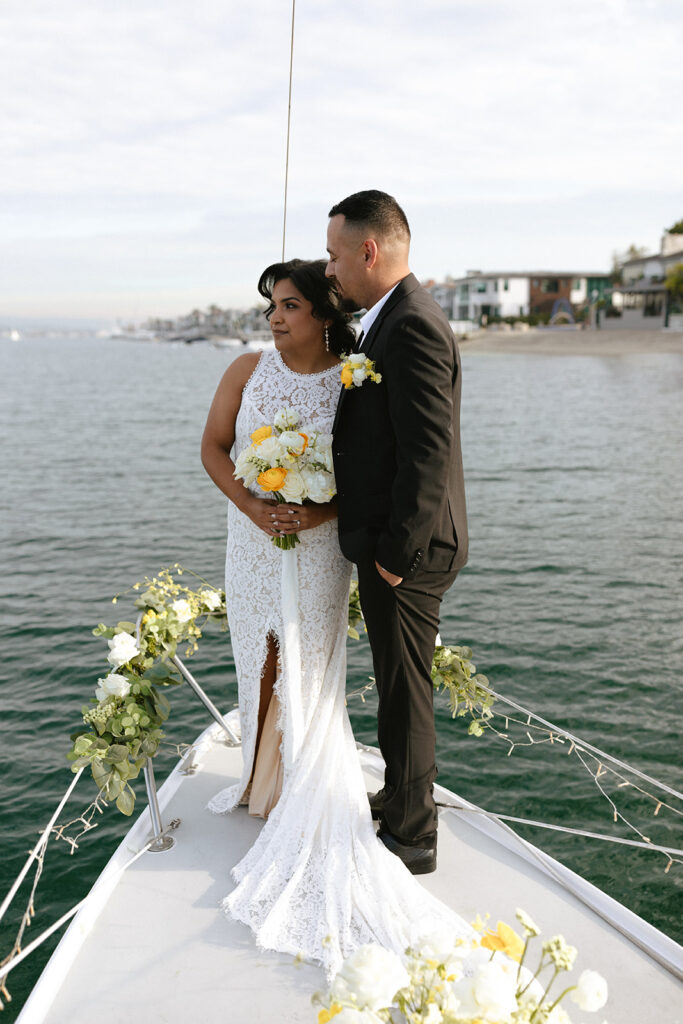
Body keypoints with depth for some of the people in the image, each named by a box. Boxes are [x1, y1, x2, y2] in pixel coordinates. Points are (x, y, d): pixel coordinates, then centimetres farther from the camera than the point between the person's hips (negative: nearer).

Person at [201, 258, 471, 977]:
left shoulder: (352, 385, -8)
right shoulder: (246, 371, 1)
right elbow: (213, 446, 0)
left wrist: (319, 511, -23)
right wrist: (252, 506, -15)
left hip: (319, 545, -3)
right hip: (253, 540, 3)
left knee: (308, 669, 2)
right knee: (261, 658, 12)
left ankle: (304, 797, 17)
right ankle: (266, 776, 31)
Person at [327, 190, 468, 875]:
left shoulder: (413, 327, -21)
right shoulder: (394, 319, 11)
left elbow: (429, 453, -26)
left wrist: (396, 552, -20)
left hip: (406, 551, -10)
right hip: (390, 541, 10)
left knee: (404, 689, 5)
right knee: (397, 682, 22)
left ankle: (411, 836, 23)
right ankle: (400, 798, 42)